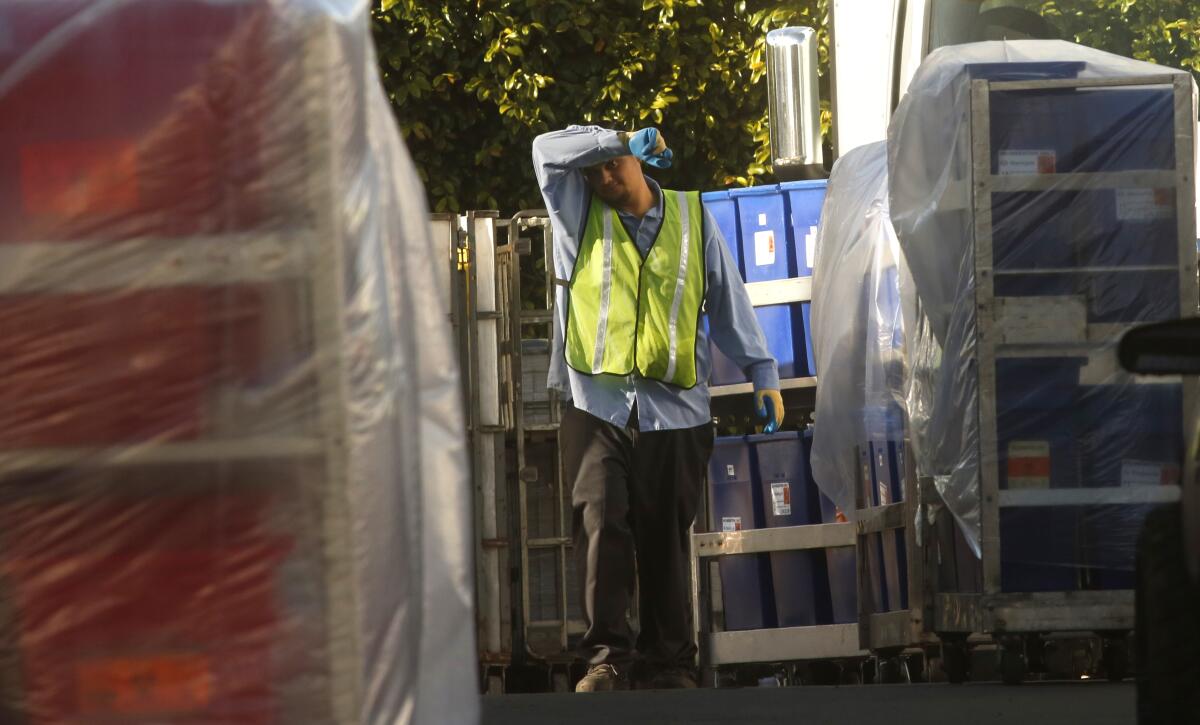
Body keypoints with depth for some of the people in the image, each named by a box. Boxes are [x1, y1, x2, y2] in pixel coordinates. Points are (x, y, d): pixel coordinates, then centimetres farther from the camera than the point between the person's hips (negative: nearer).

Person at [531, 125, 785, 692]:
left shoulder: (692, 218, 12)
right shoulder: (579, 214, 10)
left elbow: (729, 300, 14)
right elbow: (549, 150, -5)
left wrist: (762, 374, 10)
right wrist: (623, 140, -1)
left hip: (675, 410, 1)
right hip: (596, 405, -1)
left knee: (666, 539, 4)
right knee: (601, 526, -14)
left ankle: (667, 662, 11)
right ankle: (607, 659, -16)